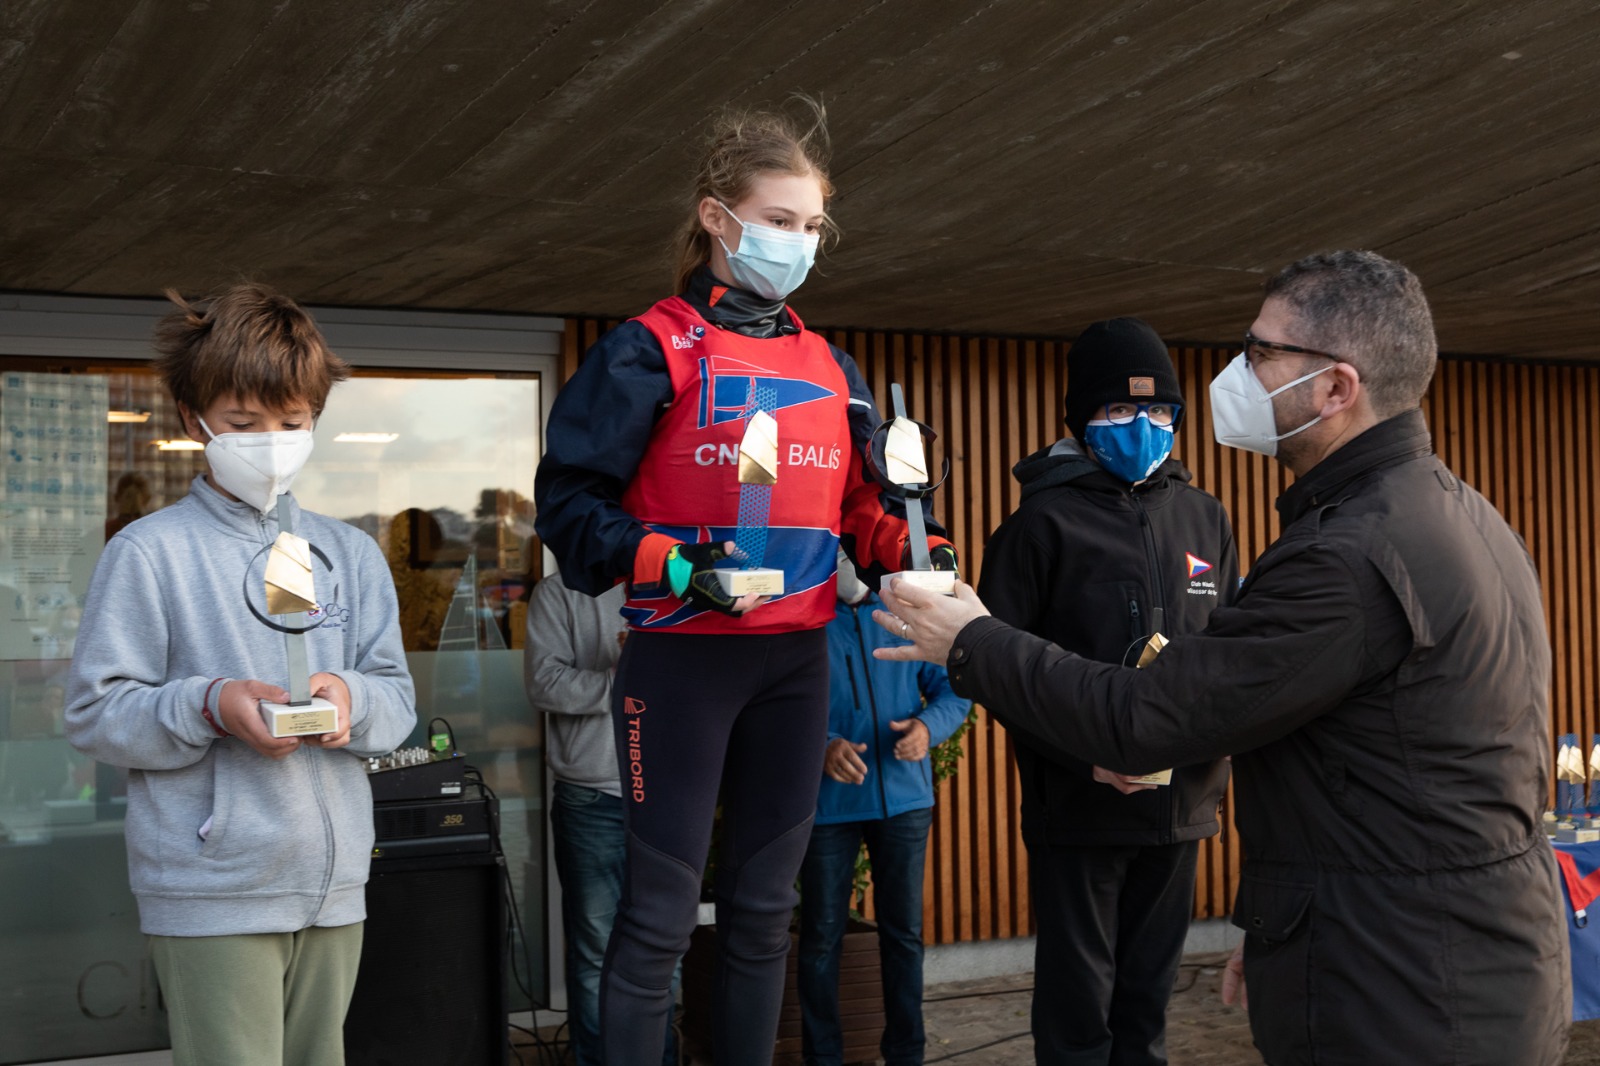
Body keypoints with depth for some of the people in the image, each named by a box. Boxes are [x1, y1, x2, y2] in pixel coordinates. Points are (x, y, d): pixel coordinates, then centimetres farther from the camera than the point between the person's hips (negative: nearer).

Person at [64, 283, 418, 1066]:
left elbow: (399, 700, 9)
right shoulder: (149, 553, -3)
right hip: (211, 893, -5)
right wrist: (209, 706, -21)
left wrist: (351, 698, -13)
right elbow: (94, 714, -6)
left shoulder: (350, 554, 12)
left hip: (333, 885, 5)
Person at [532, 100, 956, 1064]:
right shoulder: (651, 353, -5)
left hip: (796, 662, 6)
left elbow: (858, 506, 17)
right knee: (661, 916, -1)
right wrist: (671, 566, -22)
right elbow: (568, 502, -8)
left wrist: (912, 550, -4)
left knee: (765, 910, 14)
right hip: (683, 656, -6)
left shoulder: (831, 369, 13)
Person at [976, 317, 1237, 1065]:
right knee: (1078, 1002, 5)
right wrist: (1082, 751, -19)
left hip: (1180, 800, 4)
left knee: (1149, 991, 15)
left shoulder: (1204, 519, 9)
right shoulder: (1046, 521, -6)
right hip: (1078, 803, -4)